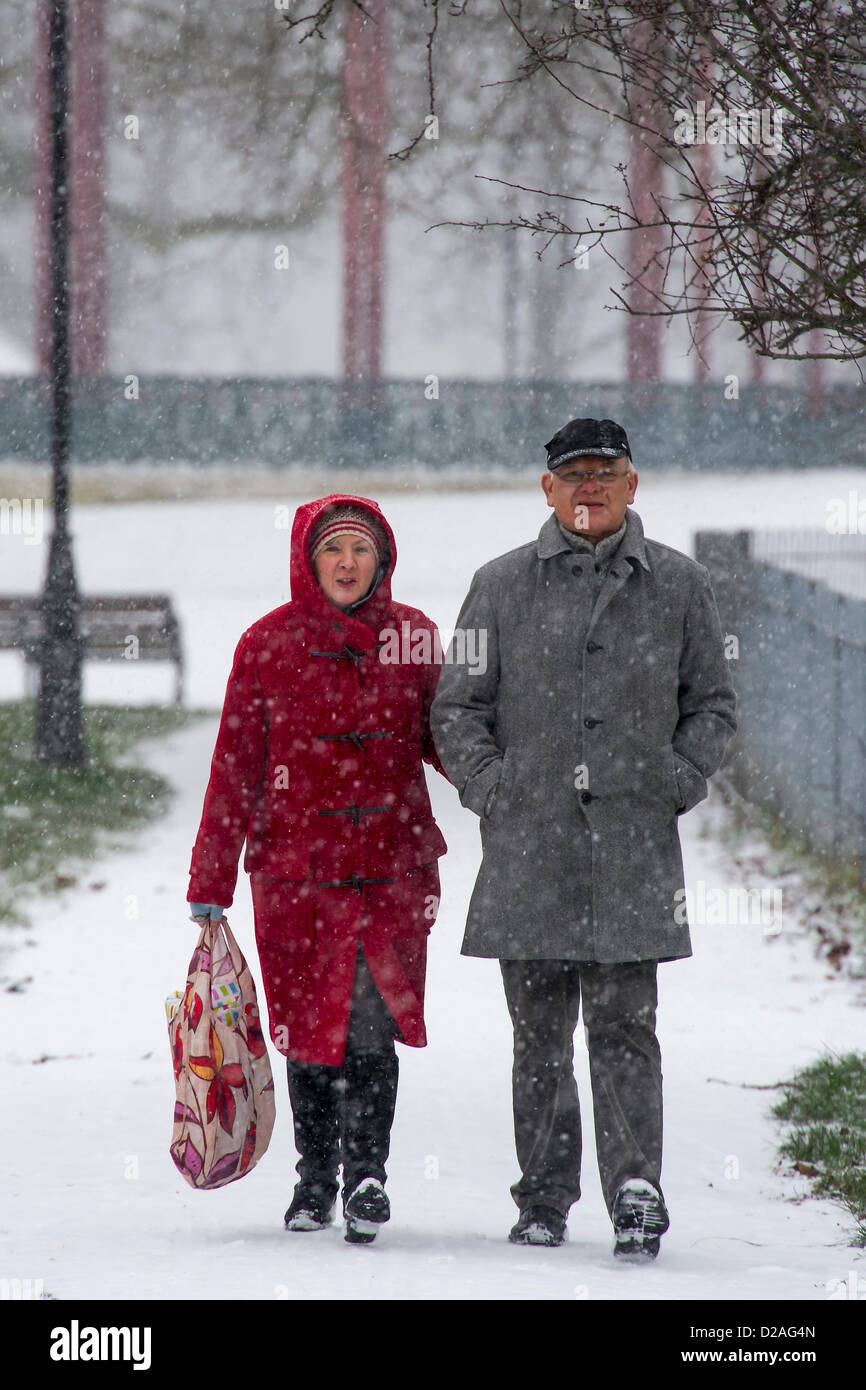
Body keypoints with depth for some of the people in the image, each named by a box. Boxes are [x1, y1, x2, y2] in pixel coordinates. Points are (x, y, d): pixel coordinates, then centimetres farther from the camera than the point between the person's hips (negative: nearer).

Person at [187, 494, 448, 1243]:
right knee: (311, 1022, 7)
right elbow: (236, 766, 4)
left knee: (371, 1019, -12)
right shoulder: (270, 643, 1)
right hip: (297, 865, 0)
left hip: (394, 862, 0)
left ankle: (366, 1172, -1)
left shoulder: (413, 636, 4)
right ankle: (315, 1180, 24)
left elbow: (442, 739, 13)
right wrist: (211, 884, 3)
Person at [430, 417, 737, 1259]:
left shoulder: (676, 585, 8)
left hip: (634, 846, -1)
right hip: (527, 846, 1)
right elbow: (456, 706, 12)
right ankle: (544, 1199, 12)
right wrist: (491, 789, -1)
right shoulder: (502, 586, 8)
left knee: (623, 1026, -8)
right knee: (539, 1033, 5)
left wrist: (677, 783, 1)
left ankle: (635, 1194, -11)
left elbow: (712, 704, 15)